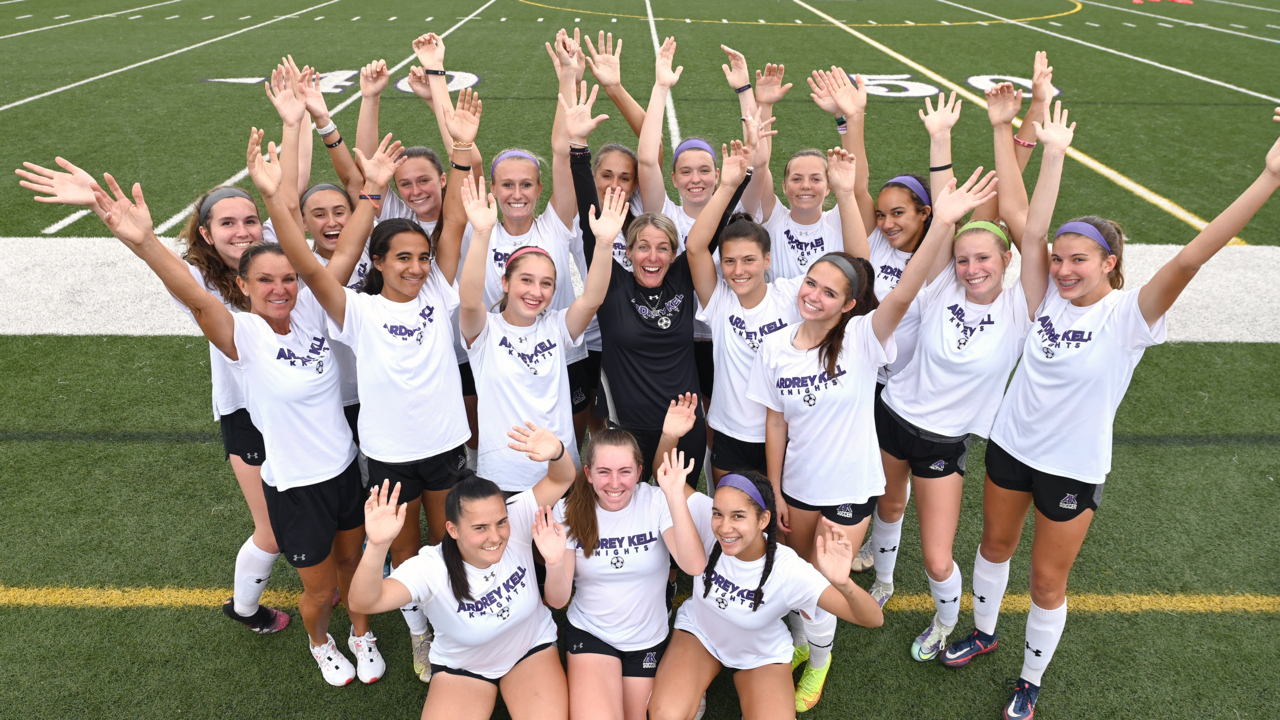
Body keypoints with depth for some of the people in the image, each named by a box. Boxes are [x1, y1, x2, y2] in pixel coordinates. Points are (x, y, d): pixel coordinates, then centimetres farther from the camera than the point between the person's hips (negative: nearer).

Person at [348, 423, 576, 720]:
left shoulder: (516, 523, -23)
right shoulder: (432, 568, -28)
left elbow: (562, 480, -23)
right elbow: (364, 602, -40)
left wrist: (556, 452, -48)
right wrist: (377, 545, -59)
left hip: (532, 649, 0)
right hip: (462, 667, 0)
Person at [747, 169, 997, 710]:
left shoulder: (861, 340, -18)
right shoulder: (776, 348, -8)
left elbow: (903, 294, -36)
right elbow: (776, 426, -1)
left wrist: (942, 224, -49)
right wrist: (774, 492, 2)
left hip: (849, 489, -3)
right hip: (796, 486, 3)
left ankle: (819, 659, 41)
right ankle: (798, 644, 51)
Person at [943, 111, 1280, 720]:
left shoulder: (1128, 315, -20)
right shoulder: (1047, 293, -8)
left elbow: (1189, 259, -35)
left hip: (1072, 469, -4)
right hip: (1010, 444, 4)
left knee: (1047, 581, 11)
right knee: (995, 544, 23)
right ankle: (983, 634, 50)